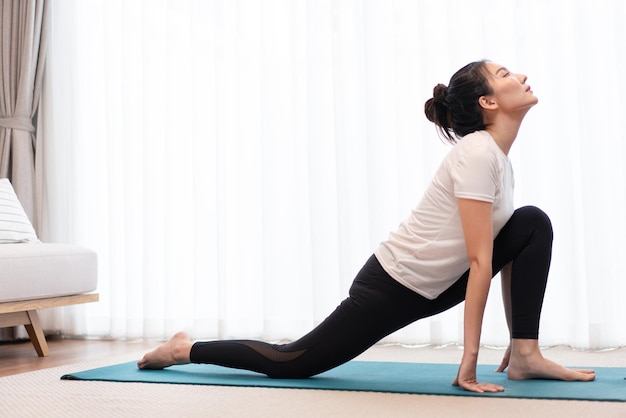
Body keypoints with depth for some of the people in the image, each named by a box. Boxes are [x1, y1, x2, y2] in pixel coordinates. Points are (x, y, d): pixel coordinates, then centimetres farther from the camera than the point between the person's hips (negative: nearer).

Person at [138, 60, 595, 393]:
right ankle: (184, 350, 21)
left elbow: (504, 252, 14)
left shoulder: (498, 157, 7)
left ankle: (526, 356, -3)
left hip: (432, 287, 9)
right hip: (391, 285, -9)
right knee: (293, 362, 1)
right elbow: (480, 260, -25)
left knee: (534, 224, -3)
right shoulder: (478, 154, -22)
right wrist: (469, 362, -24)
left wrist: (517, 336, 13)